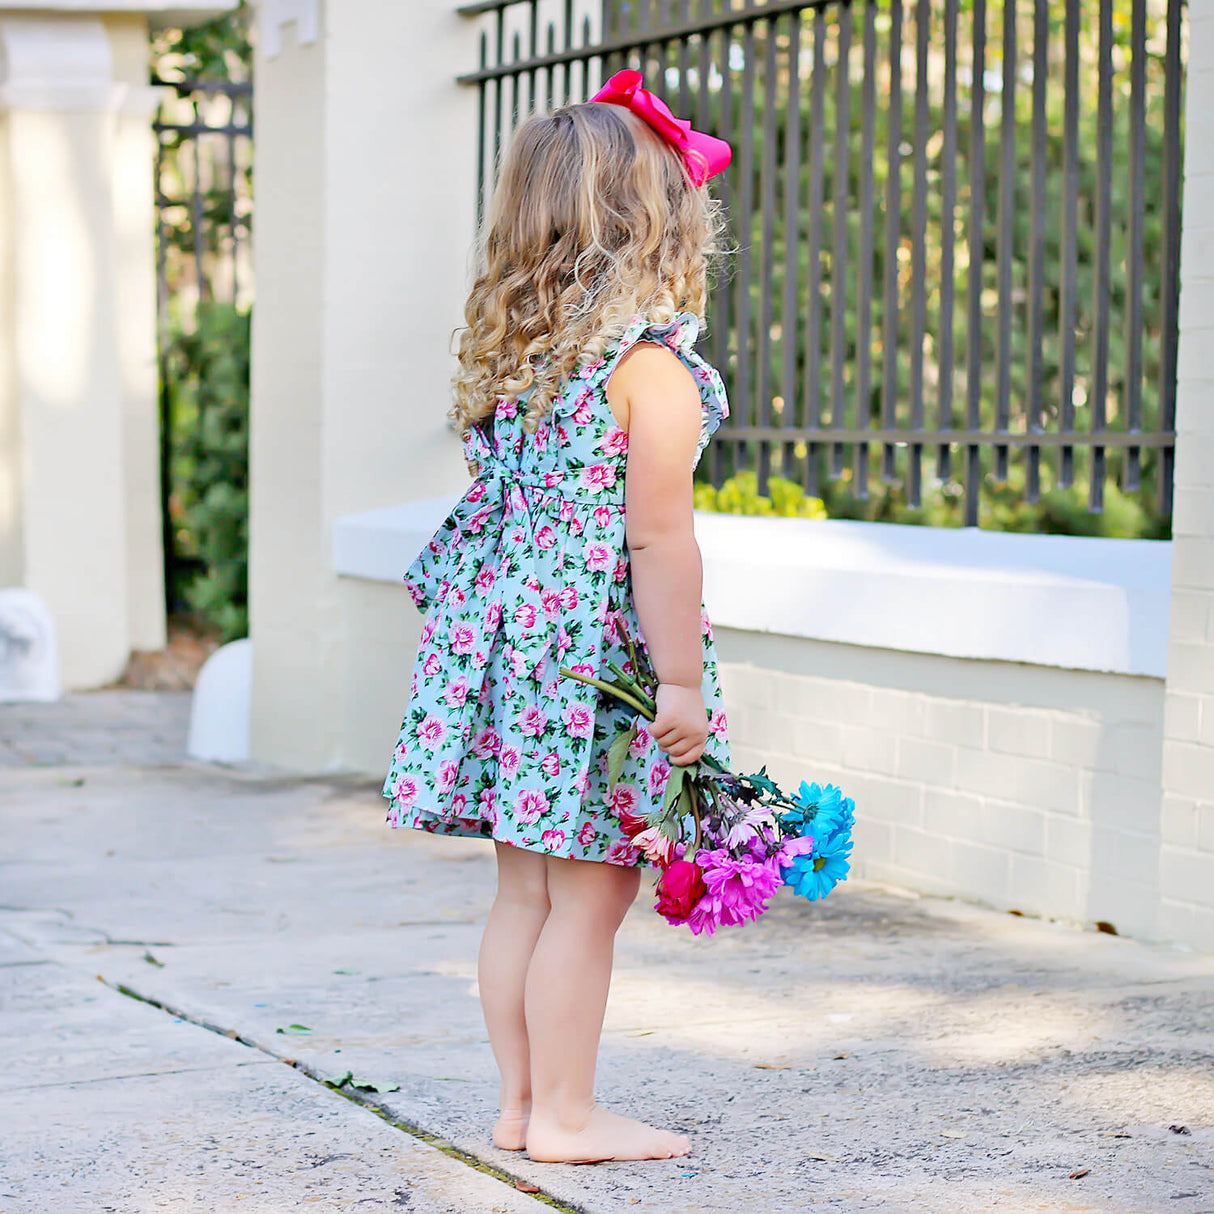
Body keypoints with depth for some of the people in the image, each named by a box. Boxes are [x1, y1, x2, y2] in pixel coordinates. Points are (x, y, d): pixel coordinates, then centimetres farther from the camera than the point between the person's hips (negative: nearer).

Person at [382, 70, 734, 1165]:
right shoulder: (653, 365, -14)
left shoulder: (509, 353, 9)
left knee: (527, 888, 14)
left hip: (504, 626, 8)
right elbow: (656, 538, -17)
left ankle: (523, 1101, 23)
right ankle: (566, 1116, 9)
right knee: (593, 895, 2)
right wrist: (681, 679, -13)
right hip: (596, 651, -8)